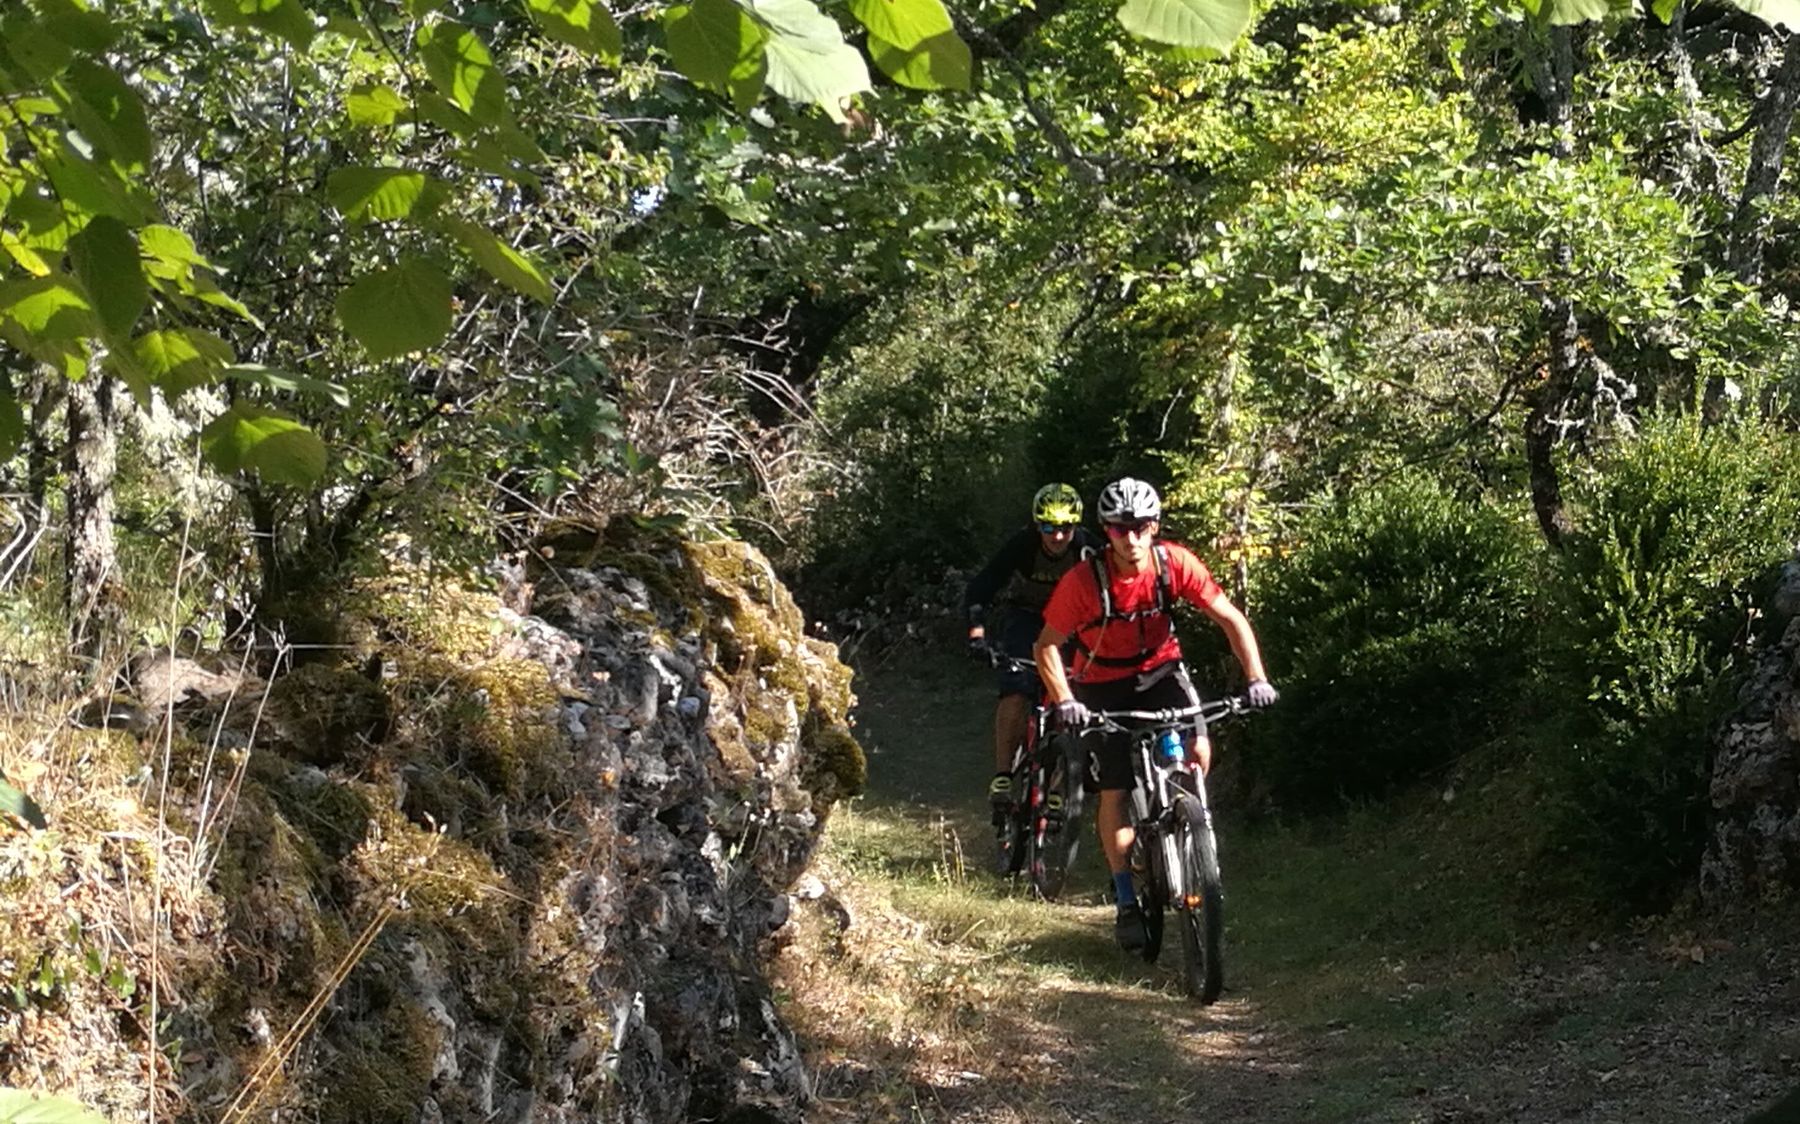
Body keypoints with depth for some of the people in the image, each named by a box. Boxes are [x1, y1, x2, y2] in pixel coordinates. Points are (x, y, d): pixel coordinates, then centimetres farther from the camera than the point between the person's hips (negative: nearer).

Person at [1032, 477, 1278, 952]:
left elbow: (1231, 619, -16)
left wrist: (1257, 678, -27)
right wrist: (1064, 701, -33)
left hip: (1159, 668, 1)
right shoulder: (1083, 581, -27)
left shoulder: (1175, 563, -22)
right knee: (1114, 792, -5)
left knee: (1198, 751, -22)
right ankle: (1127, 904, 6)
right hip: (1103, 683, -1)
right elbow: (1047, 647, -19)